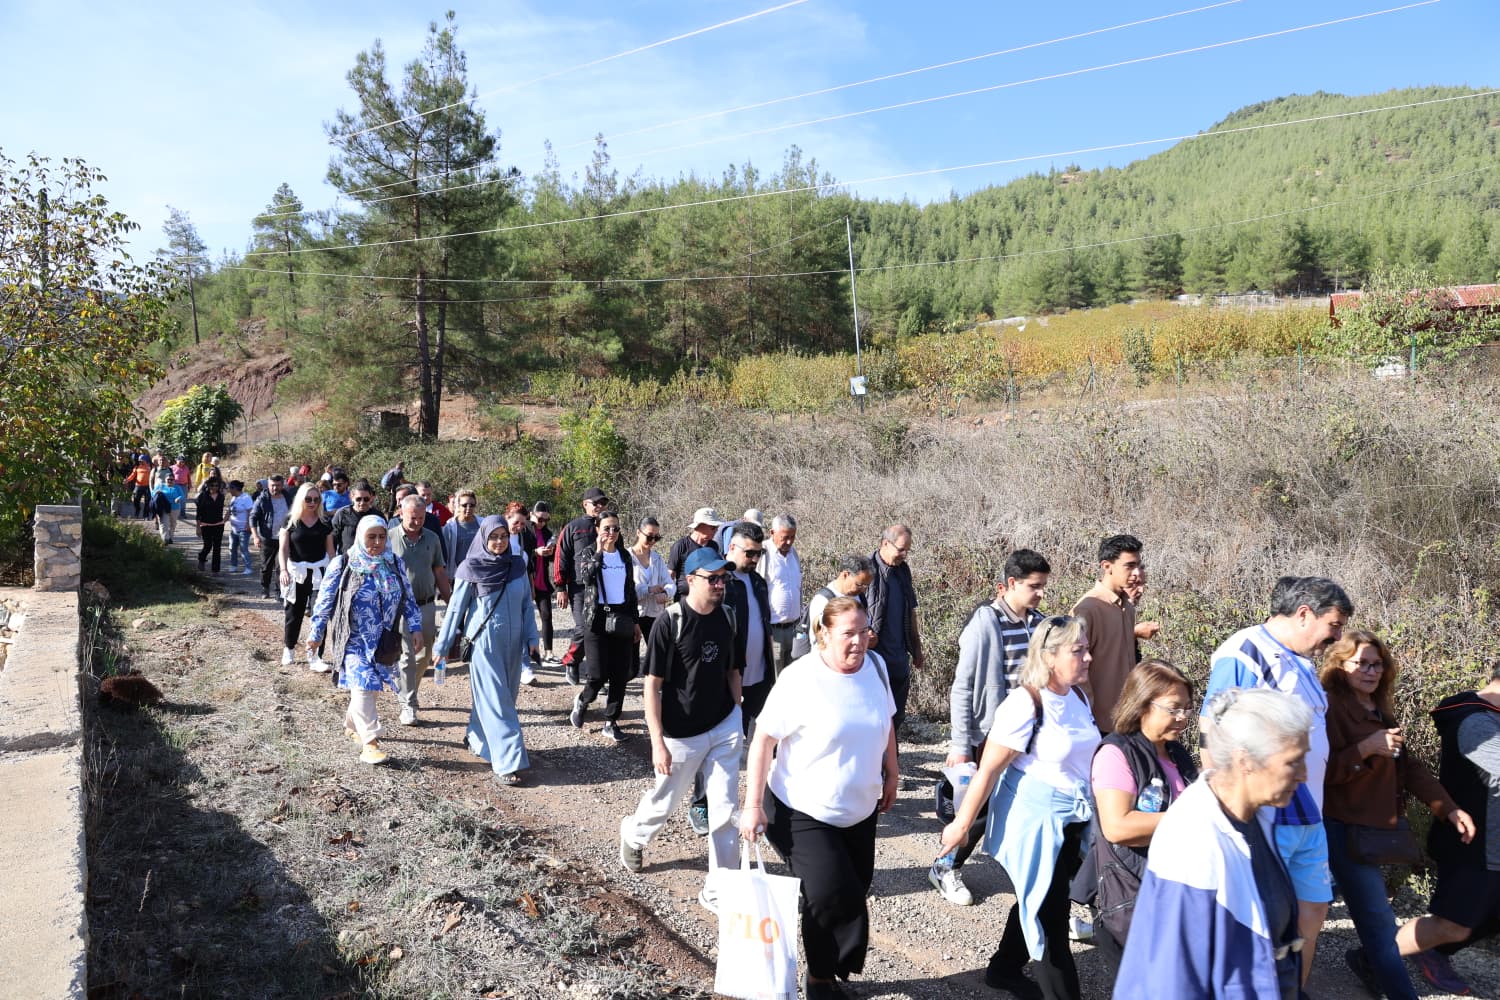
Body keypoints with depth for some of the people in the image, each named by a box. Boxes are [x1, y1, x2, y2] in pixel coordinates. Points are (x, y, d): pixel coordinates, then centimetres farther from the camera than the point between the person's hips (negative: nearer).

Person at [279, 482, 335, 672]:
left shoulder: (324, 523, 5)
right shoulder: (290, 521, 0)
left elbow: (330, 550, 10)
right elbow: (283, 548, -3)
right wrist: (283, 570, -16)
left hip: (320, 572, 1)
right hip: (296, 572, -1)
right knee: (293, 614, 10)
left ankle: (313, 656, -6)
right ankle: (288, 649, 32)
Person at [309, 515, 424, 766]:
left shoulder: (394, 563, 2)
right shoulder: (342, 564, -10)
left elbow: (408, 597, 8)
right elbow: (325, 600, -4)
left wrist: (415, 626, 3)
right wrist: (316, 632, -1)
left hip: (383, 640, 4)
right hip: (354, 639, -4)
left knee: (367, 685, 13)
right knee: (363, 686, -12)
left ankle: (353, 725, 37)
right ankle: (369, 742, -8)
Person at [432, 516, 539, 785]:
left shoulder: (518, 566, 4)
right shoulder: (470, 569, -6)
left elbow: (527, 604, 9)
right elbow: (456, 608, -2)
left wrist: (531, 637, 1)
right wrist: (442, 646, 0)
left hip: (512, 642, 5)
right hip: (484, 642, -5)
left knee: (506, 695, 13)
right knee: (495, 701, -5)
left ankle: (477, 738, 35)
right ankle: (506, 762, -5)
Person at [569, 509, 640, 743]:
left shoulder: (624, 555, 11)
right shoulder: (589, 554, 1)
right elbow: (585, 575, -21)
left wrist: (635, 621, 13)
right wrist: (599, 551, -18)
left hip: (621, 619, 4)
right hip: (597, 618, -3)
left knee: (620, 675, 1)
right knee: (597, 675, -9)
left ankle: (611, 722, 13)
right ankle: (582, 701, 22)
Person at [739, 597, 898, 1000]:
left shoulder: (875, 665, -5)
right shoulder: (799, 678, -21)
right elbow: (763, 739, -17)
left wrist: (890, 775, 16)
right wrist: (753, 805, -17)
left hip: (861, 809, 6)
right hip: (804, 812, -5)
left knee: (854, 895, 13)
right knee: (833, 899, -9)